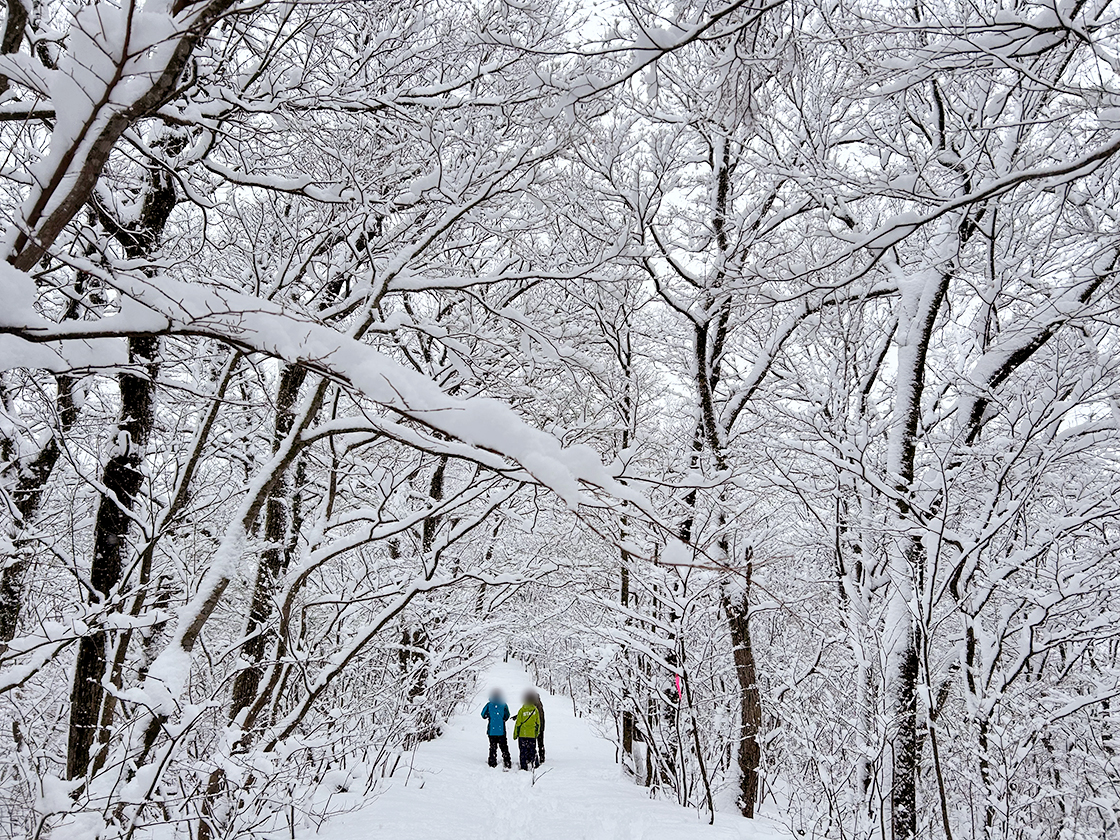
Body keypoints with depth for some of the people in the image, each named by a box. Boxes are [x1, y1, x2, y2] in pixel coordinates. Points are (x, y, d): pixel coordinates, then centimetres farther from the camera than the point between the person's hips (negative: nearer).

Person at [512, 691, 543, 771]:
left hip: (522, 734, -3)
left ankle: (524, 767, 4)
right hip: (532, 734, 3)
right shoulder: (535, 709, -1)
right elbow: (538, 723, 6)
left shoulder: (522, 710, -11)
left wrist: (515, 734, 2)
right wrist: (537, 733, 17)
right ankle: (535, 764, 10)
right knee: (532, 750, 13)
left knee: (523, 751, 4)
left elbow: (518, 723, -8)